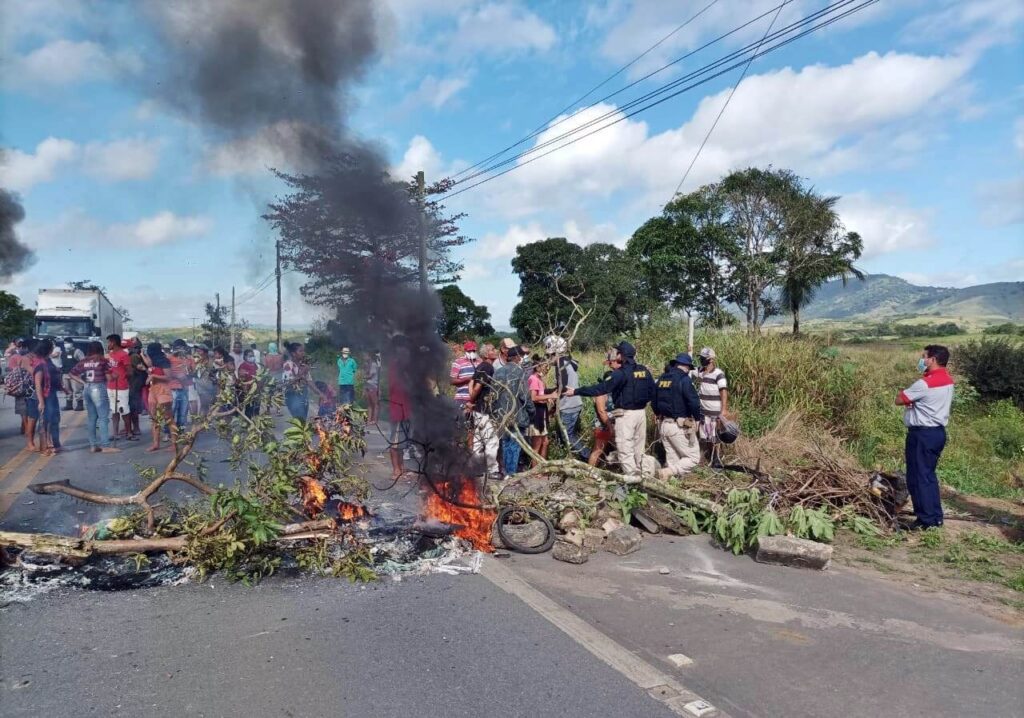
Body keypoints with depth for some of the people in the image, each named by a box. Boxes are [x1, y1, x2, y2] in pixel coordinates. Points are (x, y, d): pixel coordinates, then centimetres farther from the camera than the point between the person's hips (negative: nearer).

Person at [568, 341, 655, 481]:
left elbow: (602, 388, -21)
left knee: (625, 448, -1)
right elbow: (652, 392, 10)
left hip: (626, 414, -7)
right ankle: (639, 474, 26)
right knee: (639, 447, 17)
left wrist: (577, 391, -19)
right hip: (641, 412, 7)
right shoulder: (644, 370, 5)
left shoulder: (621, 373, -16)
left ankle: (632, 478, -2)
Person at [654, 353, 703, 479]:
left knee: (672, 458, 16)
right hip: (679, 426, -7)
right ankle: (668, 472, -14)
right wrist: (697, 419, -8)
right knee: (694, 458, 3)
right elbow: (694, 402, -21)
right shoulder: (684, 379, -14)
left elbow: (654, 400, 18)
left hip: (663, 424, 7)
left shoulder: (661, 378, 10)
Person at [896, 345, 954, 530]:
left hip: (922, 434, -9)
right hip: (938, 431, 9)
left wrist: (905, 393, 4)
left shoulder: (925, 383, -21)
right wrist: (913, 398, -2)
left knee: (918, 477, 0)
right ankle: (936, 517, 22)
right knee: (929, 475, 17)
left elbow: (899, 399, -14)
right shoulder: (947, 380, 9)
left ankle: (926, 519, 4)